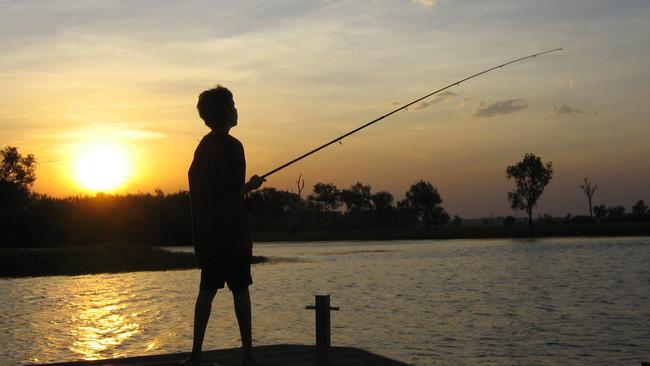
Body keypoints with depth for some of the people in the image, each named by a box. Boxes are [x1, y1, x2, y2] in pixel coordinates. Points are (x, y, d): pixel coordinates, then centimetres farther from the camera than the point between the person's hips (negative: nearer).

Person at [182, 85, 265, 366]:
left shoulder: (203, 145, 13)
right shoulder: (231, 146, -13)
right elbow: (232, 192, -18)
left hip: (205, 232, 7)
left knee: (207, 289, 9)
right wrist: (251, 186, 0)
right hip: (230, 231, -7)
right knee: (240, 289, -1)